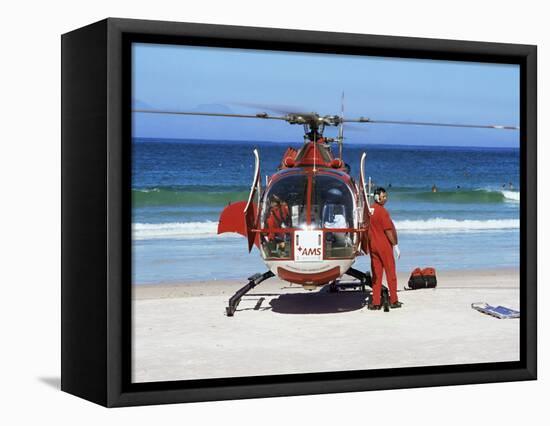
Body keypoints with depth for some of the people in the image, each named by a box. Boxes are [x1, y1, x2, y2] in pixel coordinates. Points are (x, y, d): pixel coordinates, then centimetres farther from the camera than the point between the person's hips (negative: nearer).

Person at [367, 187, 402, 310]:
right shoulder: (382, 211, -15)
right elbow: (388, 230, -16)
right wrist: (395, 245, -10)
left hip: (372, 246, 6)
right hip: (384, 246, -6)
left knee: (376, 274, 8)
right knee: (390, 273, 4)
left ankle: (375, 302, 5)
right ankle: (393, 301, 9)